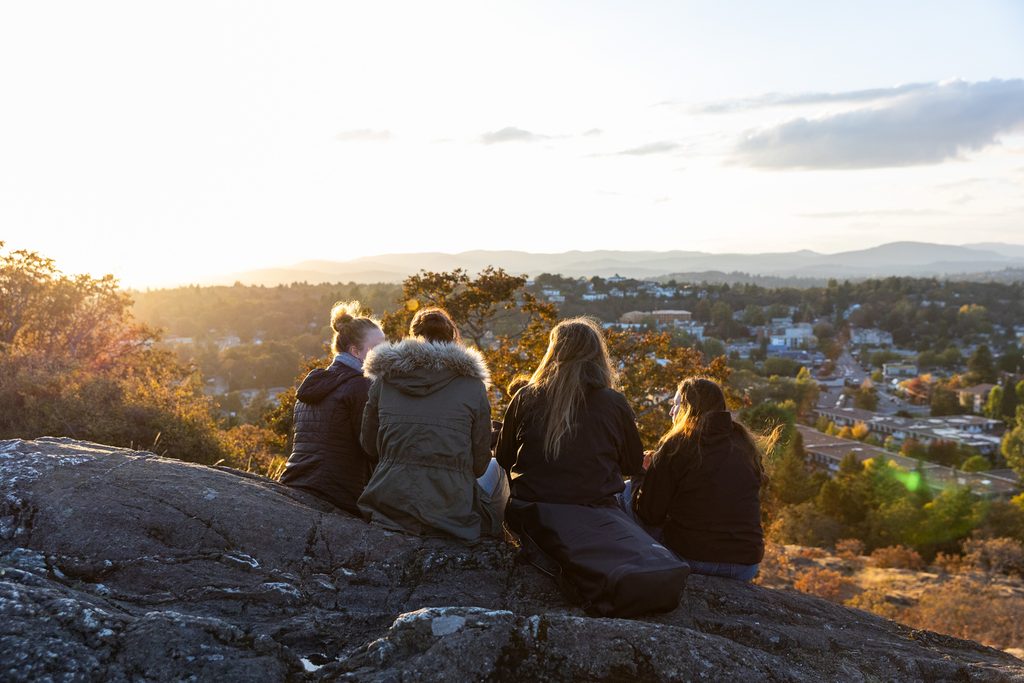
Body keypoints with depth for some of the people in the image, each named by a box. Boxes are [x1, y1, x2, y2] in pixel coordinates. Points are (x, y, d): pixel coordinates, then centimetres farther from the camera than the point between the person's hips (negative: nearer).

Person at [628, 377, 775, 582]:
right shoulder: (747, 446, 8)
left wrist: (639, 473, 14)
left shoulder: (676, 445, -6)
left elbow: (650, 514, -5)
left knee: (627, 492, 14)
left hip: (693, 560, -5)